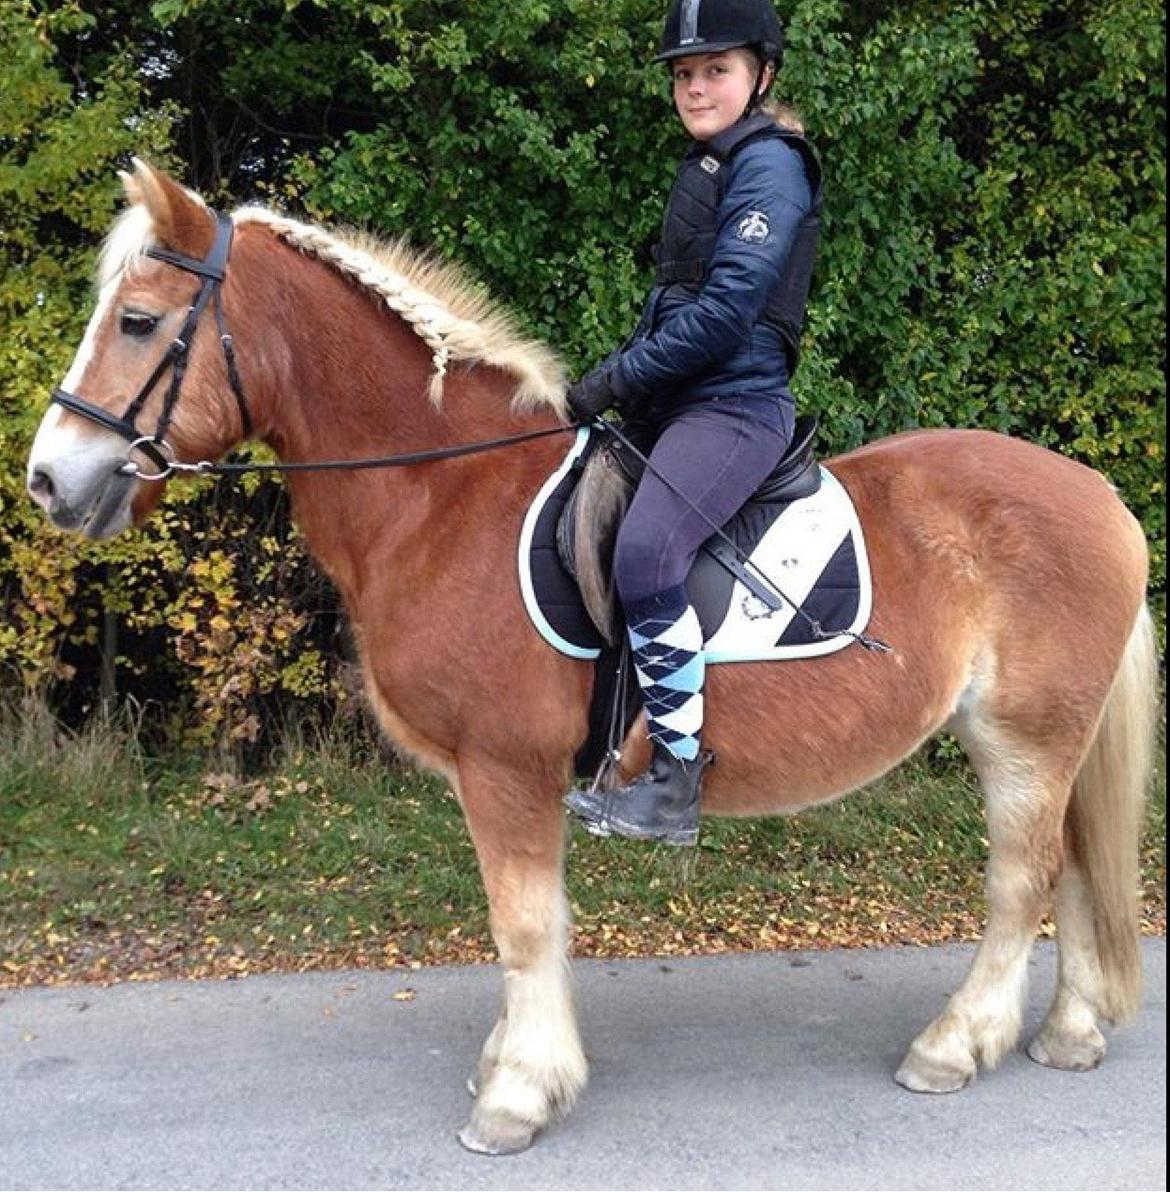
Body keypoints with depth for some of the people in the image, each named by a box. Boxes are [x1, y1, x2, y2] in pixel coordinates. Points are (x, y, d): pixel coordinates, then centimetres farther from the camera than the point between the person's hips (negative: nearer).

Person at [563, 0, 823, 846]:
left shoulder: (768, 164, -9)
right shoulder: (710, 164, 19)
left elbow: (724, 310, -20)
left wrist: (617, 380, -16)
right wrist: (620, 378, 8)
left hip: (736, 404, -11)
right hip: (684, 403, 11)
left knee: (646, 554, -30)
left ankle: (676, 787, -21)